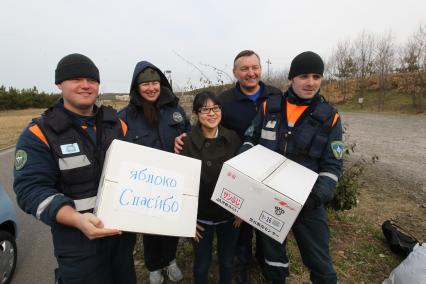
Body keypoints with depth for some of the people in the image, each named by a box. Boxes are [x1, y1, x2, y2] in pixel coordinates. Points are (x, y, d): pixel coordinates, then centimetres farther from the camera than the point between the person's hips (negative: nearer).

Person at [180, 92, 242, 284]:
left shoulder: (233, 138, -6)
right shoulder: (188, 142, -15)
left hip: (229, 214, 2)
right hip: (201, 216, -2)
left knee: (227, 262, 20)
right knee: (201, 265, 16)